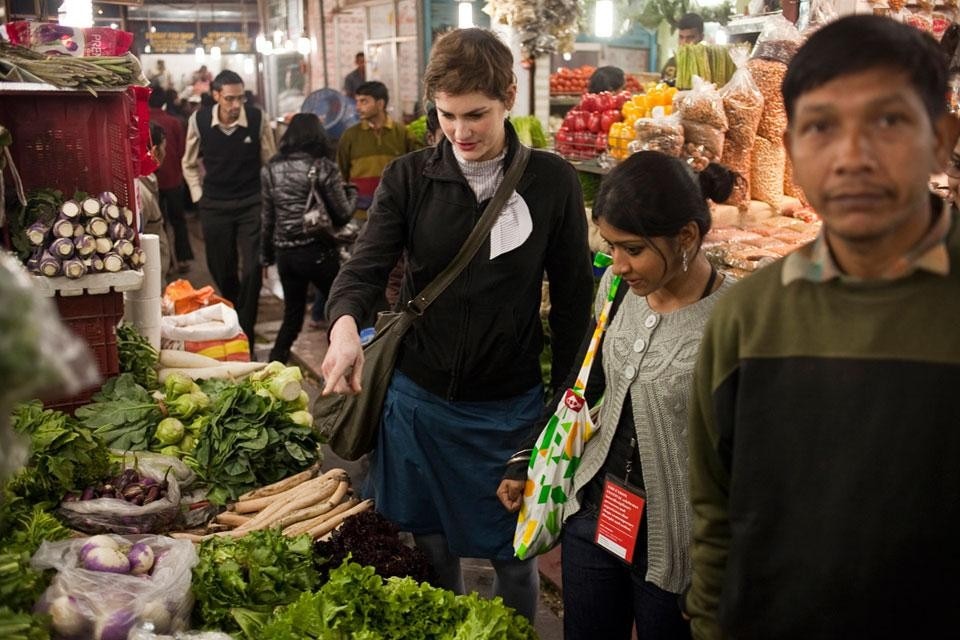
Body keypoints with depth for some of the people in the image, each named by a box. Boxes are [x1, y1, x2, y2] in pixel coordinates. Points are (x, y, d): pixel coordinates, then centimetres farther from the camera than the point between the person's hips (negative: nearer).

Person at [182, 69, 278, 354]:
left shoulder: (257, 119, -9)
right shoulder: (199, 120, -6)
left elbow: (270, 162, 3)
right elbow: (189, 164, 10)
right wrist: (199, 196, 3)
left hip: (252, 203, -1)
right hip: (214, 205, 2)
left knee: (252, 269, -7)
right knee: (222, 271, 10)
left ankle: (245, 333, 4)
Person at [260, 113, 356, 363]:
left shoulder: (270, 169, 3)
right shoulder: (324, 168, -9)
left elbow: (268, 218, 7)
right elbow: (342, 215, -6)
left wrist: (266, 254, 18)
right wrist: (352, 193, 13)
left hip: (284, 253, 4)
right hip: (318, 252, -4)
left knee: (293, 313, 17)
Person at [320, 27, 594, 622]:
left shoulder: (553, 181, -6)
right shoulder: (408, 178, -2)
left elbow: (573, 299, 0)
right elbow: (365, 267, -8)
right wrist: (345, 323, -30)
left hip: (512, 407, -1)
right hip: (418, 400, 2)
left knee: (515, 556, 14)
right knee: (431, 551, 18)